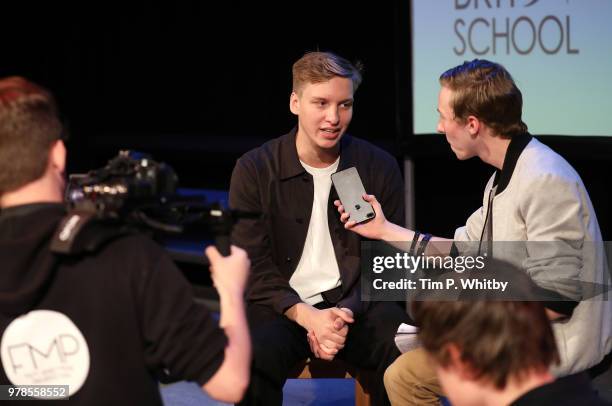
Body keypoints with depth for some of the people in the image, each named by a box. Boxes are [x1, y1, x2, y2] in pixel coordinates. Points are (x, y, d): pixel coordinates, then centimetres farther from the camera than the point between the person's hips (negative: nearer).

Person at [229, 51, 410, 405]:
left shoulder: (380, 168, 3)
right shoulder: (254, 171, -1)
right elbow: (252, 264, -4)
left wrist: (346, 313, -15)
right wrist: (307, 316, -19)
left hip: (357, 305, 2)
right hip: (280, 306, -1)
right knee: (252, 362, -34)